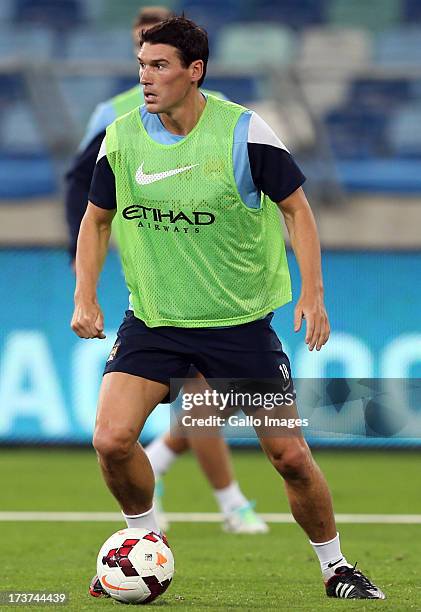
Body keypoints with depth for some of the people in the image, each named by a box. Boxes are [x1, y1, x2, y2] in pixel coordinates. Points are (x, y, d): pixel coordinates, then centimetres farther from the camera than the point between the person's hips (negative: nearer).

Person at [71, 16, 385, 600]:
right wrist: (85, 296, -1)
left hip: (241, 321, -2)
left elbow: (296, 207, -3)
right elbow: (98, 219, 11)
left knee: (290, 455, -2)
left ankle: (335, 566, 21)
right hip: (152, 320, 2)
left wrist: (312, 293, -13)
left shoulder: (243, 131, -12)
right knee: (112, 439, -17)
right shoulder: (122, 139, -4)